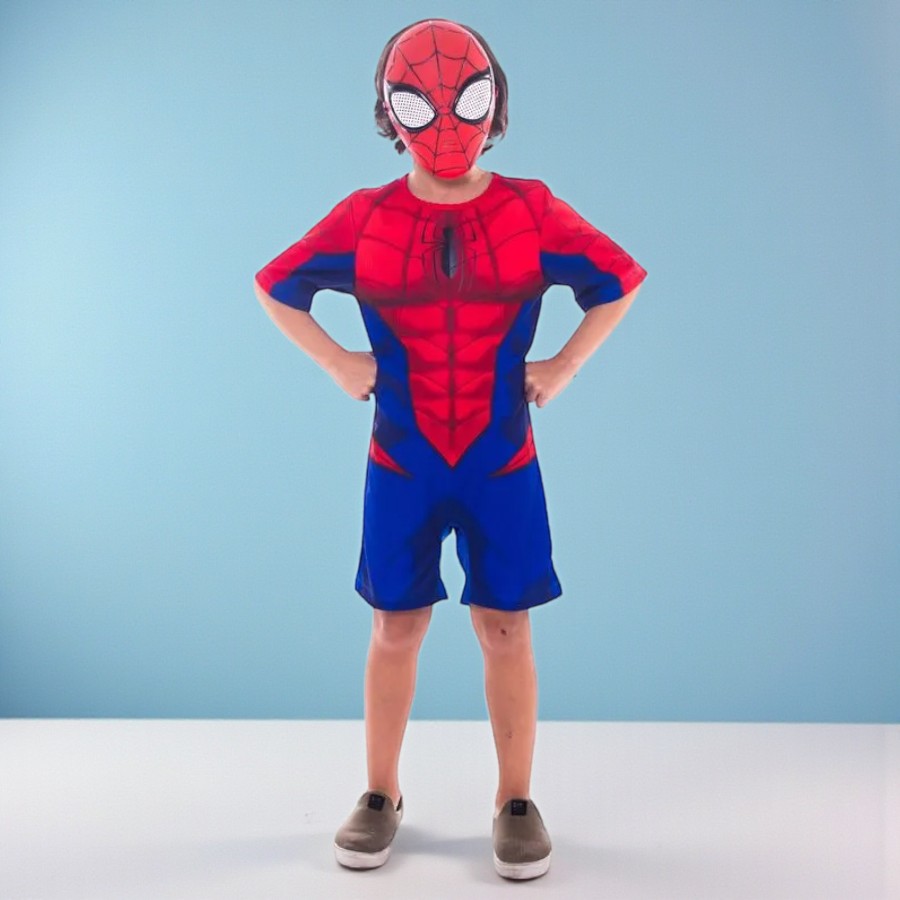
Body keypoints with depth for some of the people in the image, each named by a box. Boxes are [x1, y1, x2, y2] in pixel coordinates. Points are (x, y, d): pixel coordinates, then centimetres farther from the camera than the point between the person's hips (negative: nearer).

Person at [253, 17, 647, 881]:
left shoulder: (533, 212, -2)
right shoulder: (364, 219, -1)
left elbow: (619, 282, 10)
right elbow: (275, 286, 11)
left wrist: (562, 366, 2)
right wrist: (341, 364, 3)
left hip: (502, 464, 0)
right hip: (400, 467, 1)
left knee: (505, 631, 5)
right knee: (395, 629, 8)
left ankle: (516, 803, 19)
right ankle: (380, 795, 24)